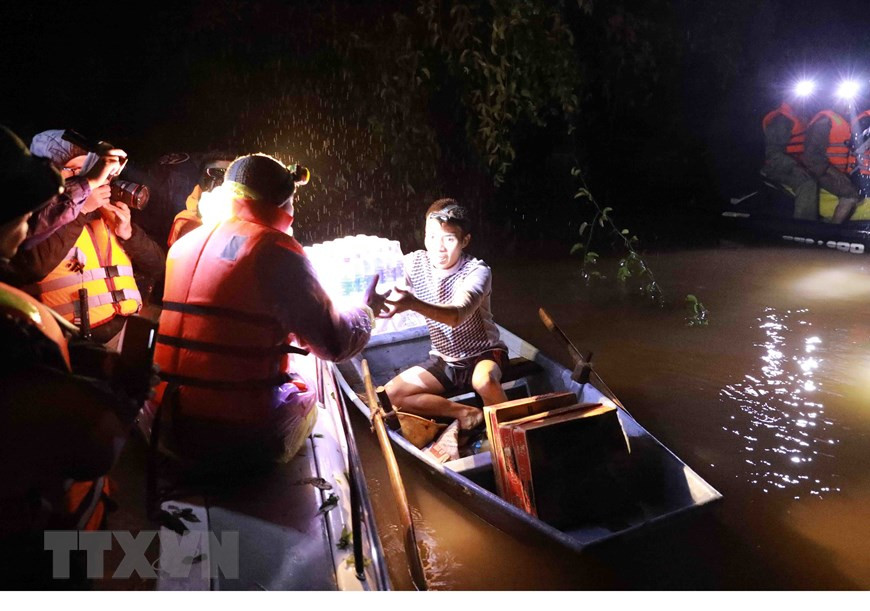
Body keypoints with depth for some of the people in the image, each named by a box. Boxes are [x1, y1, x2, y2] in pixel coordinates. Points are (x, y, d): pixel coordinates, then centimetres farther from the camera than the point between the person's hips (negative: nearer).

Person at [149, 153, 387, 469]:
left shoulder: (183, 245, 6)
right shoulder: (277, 252, -14)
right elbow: (336, 344, -12)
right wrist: (367, 310, 9)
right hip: (246, 440, -5)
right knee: (304, 392, 23)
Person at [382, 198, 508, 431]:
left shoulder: (477, 271, -23)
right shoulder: (416, 263, -7)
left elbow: (457, 315, -41)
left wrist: (413, 304, -58)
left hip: (483, 354, -5)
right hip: (444, 361, 5)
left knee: (484, 380, -39)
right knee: (392, 394, -13)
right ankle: (469, 413, -5)